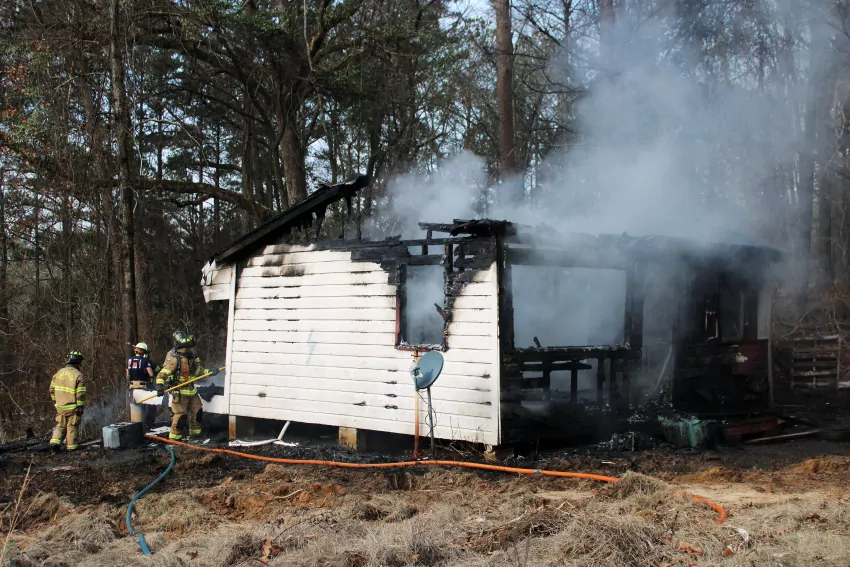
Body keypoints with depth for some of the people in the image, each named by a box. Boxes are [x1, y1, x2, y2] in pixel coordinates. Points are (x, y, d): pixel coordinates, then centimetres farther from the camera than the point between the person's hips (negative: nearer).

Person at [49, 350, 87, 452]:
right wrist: (80, 407, -9)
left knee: (60, 426, 16)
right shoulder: (78, 375, -14)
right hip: (73, 408, -5)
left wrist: (55, 401, 21)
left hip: (60, 406, 5)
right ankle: (71, 446, 11)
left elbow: (52, 389, 11)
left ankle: (55, 442, 3)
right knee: (72, 427, 6)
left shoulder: (59, 373, 4)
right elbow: (81, 394, -15)